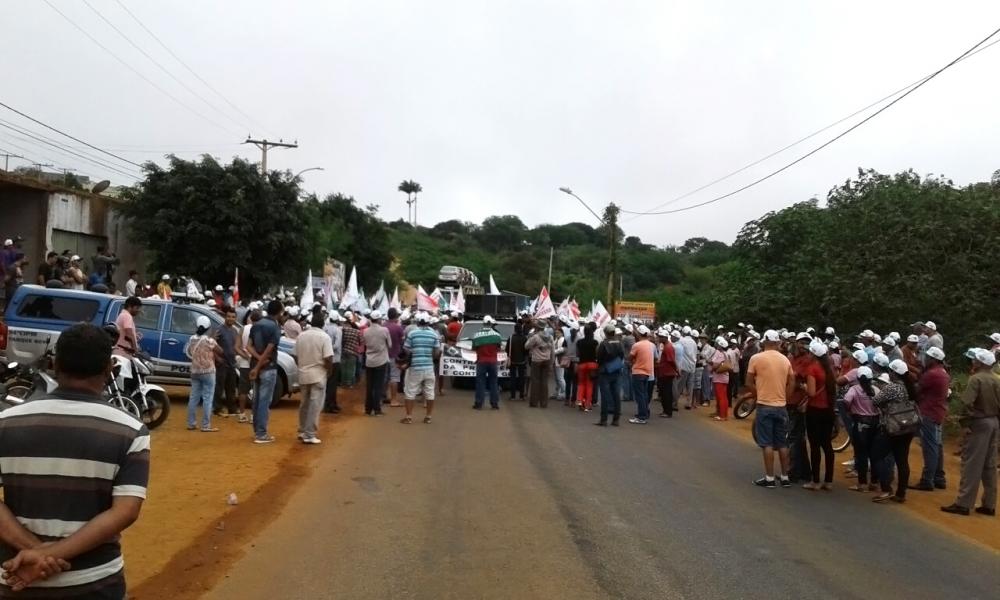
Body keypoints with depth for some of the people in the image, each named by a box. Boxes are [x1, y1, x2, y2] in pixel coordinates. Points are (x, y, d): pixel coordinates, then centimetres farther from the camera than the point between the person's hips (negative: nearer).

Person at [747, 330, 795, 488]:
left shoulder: (756, 358, -7)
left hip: (764, 406, -4)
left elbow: (749, 383, -4)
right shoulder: (785, 360, 5)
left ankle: (769, 478, 1)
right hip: (781, 406, 4)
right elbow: (791, 383, 6)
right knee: (782, 444, 12)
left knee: (767, 443, 0)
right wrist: (784, 398, 16)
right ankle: (785, 477, 17)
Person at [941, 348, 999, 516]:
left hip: (979, 423, -7)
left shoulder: (976, 379, -15)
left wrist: (965, 422, -13)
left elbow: (967, 403, -24)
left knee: (971, 464, -5)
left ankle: (963, 503, -2)